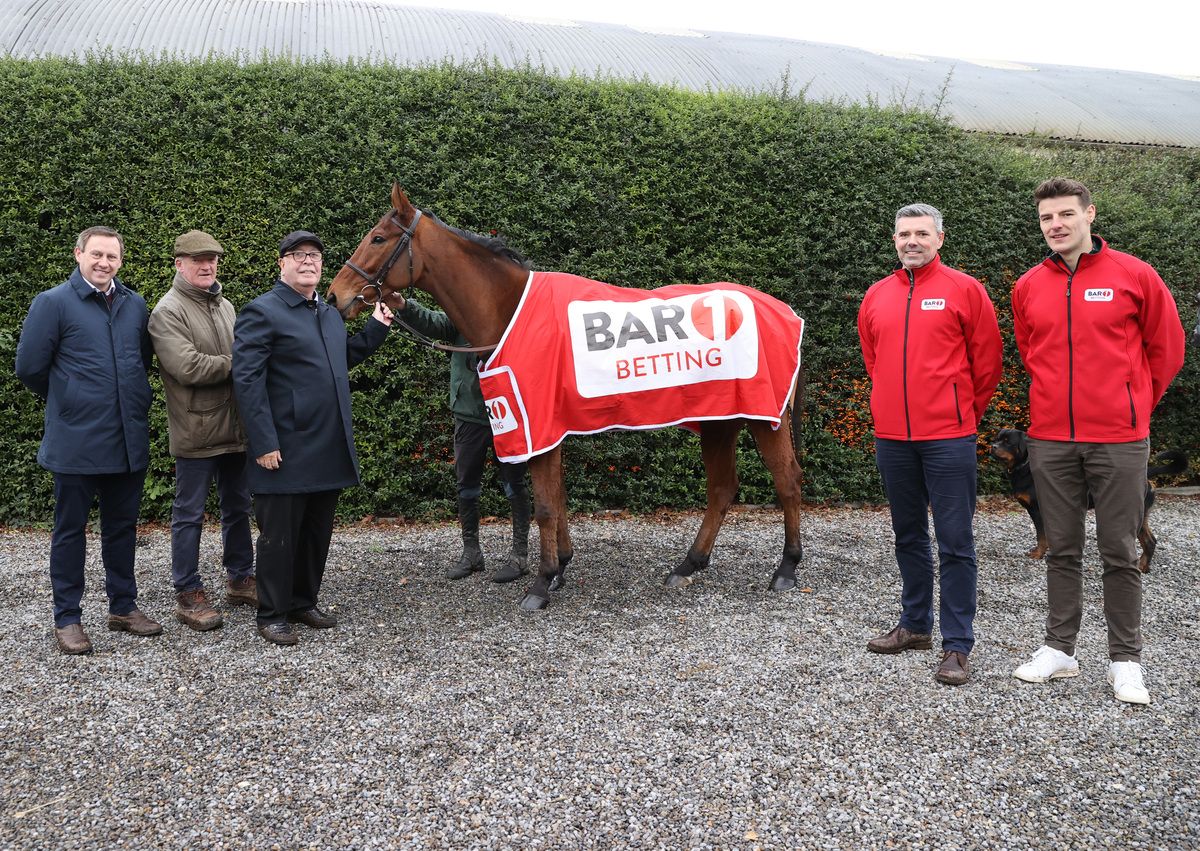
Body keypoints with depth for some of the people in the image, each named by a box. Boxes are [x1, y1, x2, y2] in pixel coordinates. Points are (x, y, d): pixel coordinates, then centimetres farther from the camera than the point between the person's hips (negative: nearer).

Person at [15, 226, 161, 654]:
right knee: (70, 530, 6)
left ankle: (123, 606, 26)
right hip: (76, 441, -4)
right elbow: (30, 366, -4)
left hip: (129, 439, 5)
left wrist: (134, 403, 10)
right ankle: (67, 618, 17)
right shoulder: (53, 303, -6)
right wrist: (66, 401, 6)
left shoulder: (135, 305, 8)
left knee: (122, 526, 14)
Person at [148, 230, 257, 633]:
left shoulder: (225, 306, 12)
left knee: (238, 508, 16)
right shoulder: (168, 311, -11)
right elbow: (187, 367, -22)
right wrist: (236, 364, -13)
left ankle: (240, 580, 30)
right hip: (196, 431, -7)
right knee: (189, 515, 4)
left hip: (236, 428, 7)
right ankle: (188, 595, 14)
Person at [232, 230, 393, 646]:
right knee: (279, 535, 3)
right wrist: (264, 444, -19)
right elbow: (246, 381, -14)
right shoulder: (261, 312, -9)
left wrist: (376, 327, 16)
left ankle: (304, 602, 31)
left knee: (317, 533, 16)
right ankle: (272, 614, 16)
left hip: (330, 451, 7)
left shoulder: (330, 313, 15)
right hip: (287, 452, -7)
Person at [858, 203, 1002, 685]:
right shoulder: (876, 296, 10)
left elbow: (986, 361, 1)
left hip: (949, 437, -5)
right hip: (892, 437, 5)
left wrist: (963, 412, 7)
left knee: (955, 543, -2)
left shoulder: (964, 290, -2)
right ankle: (915, 625, 29)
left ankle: (956, 645, 6)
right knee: (908, 536, 15)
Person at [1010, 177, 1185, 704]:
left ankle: (1125, 660, 16)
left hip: (1119, 440, -2)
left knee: (1120, 553, 4)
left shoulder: (1133, 275, -2)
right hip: (1050, 440, 3)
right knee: (1062, 550, 11)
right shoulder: (1028, 287, 5)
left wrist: (1133, 403, 9)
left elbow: (1166, 348, 6)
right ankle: (1059, 649, 22)